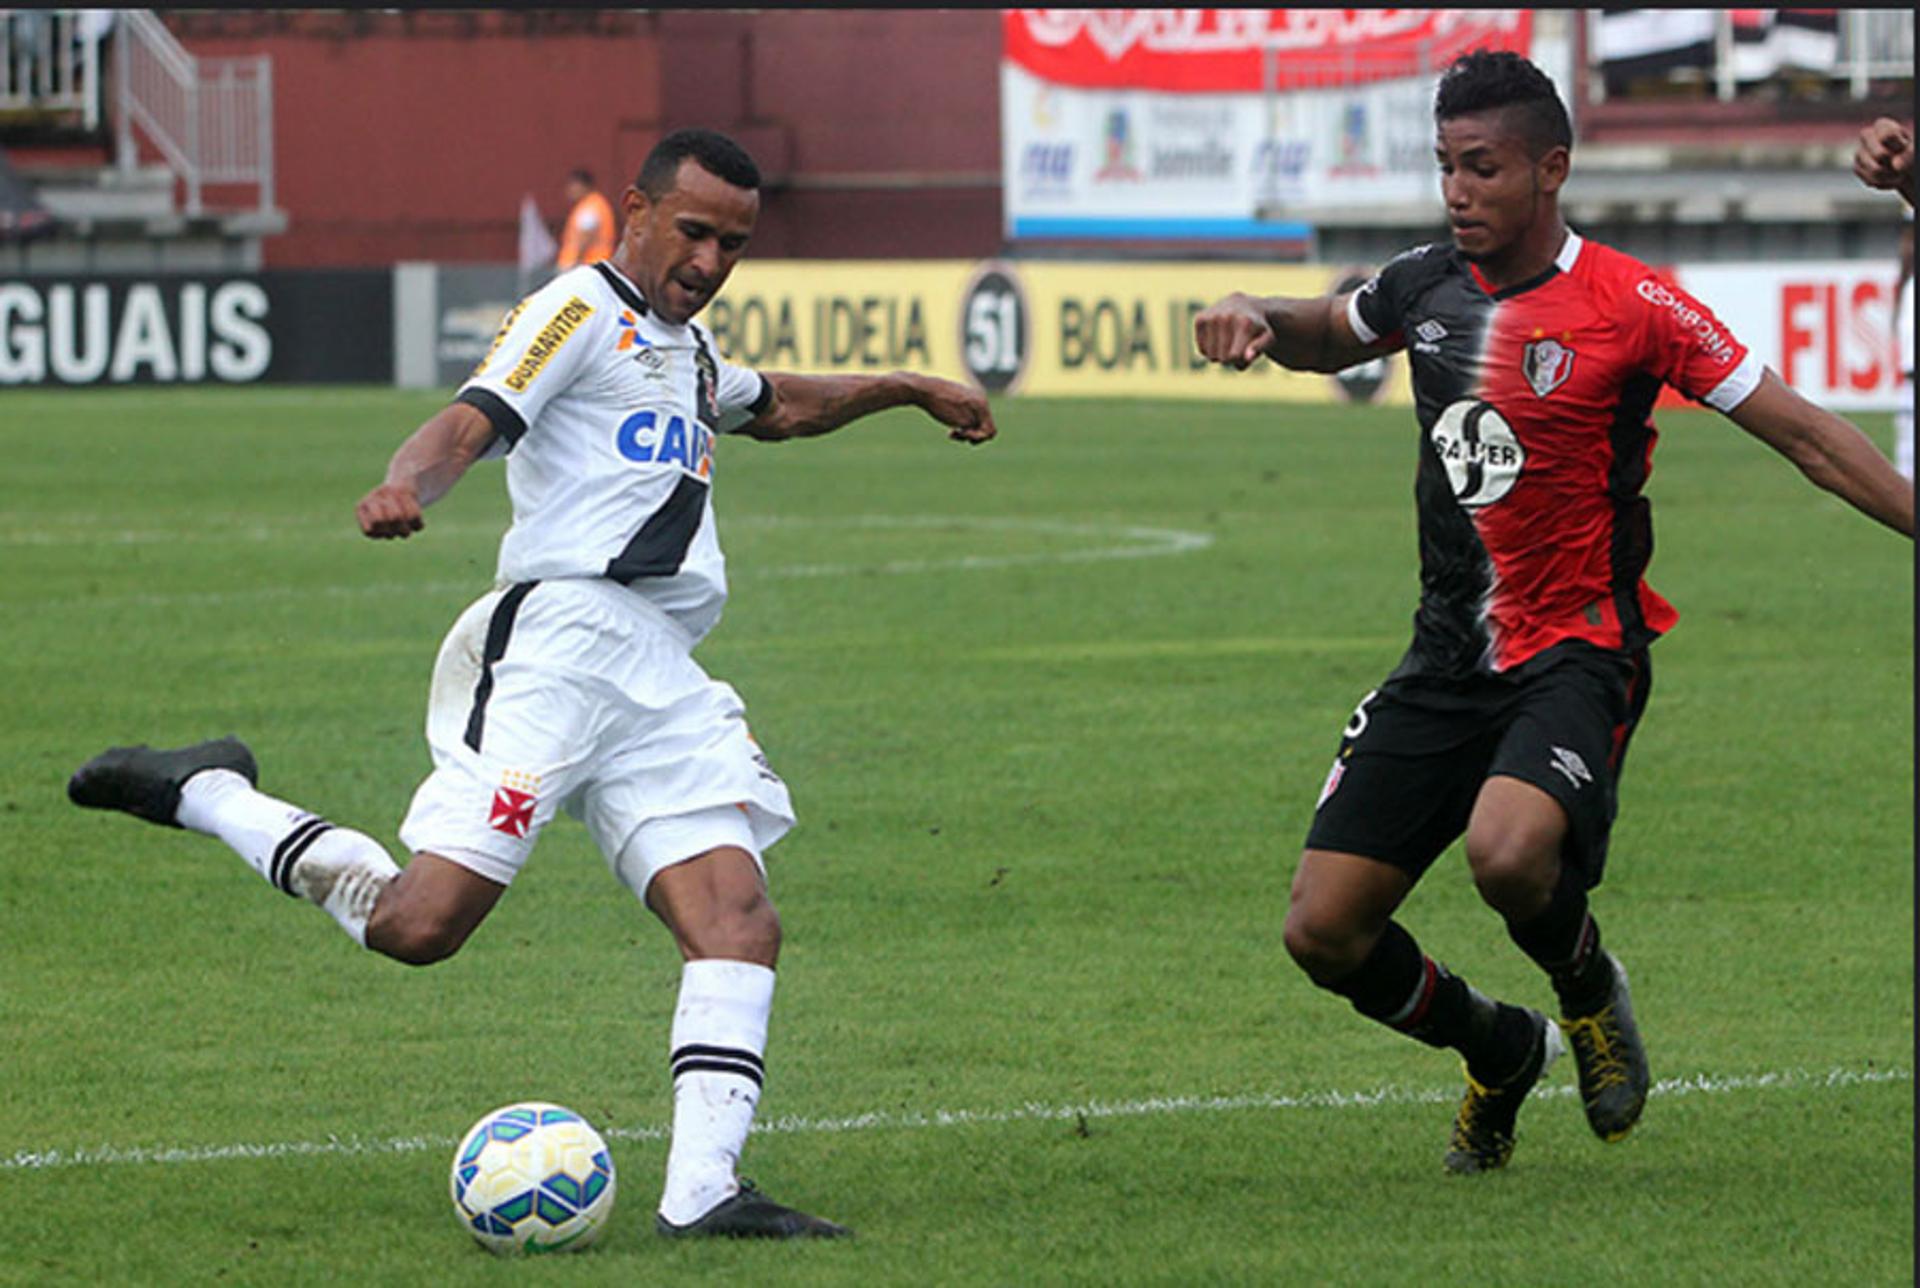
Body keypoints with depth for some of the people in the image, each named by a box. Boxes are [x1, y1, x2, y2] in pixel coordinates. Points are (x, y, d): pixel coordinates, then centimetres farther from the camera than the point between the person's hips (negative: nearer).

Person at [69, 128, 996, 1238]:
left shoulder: (689, 352, 29)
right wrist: (408, 487, -34)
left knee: (739, 922, -9)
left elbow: (778, 406, 53)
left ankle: (702, 1191, -14)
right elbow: (468, 423, -14)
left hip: (662, 682, 8)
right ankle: (208, 792, 3)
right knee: (420, 922, -18)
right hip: (563, 636, -8)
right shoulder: (581, 310, 1)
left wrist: (906, 388, 55)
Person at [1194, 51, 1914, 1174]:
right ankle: (1503, 1054, 28)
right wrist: (1254, 316, 6)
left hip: (1578, 651, -6)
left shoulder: (1630, 304, -11)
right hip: (1448, 660, 6)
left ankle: (1591, 989, 3)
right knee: (1325, 931, -1)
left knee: (1510, 855, -34)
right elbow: (1326, 334, 28)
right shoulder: (1426, 288, 5)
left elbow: (1802, 433, -8)